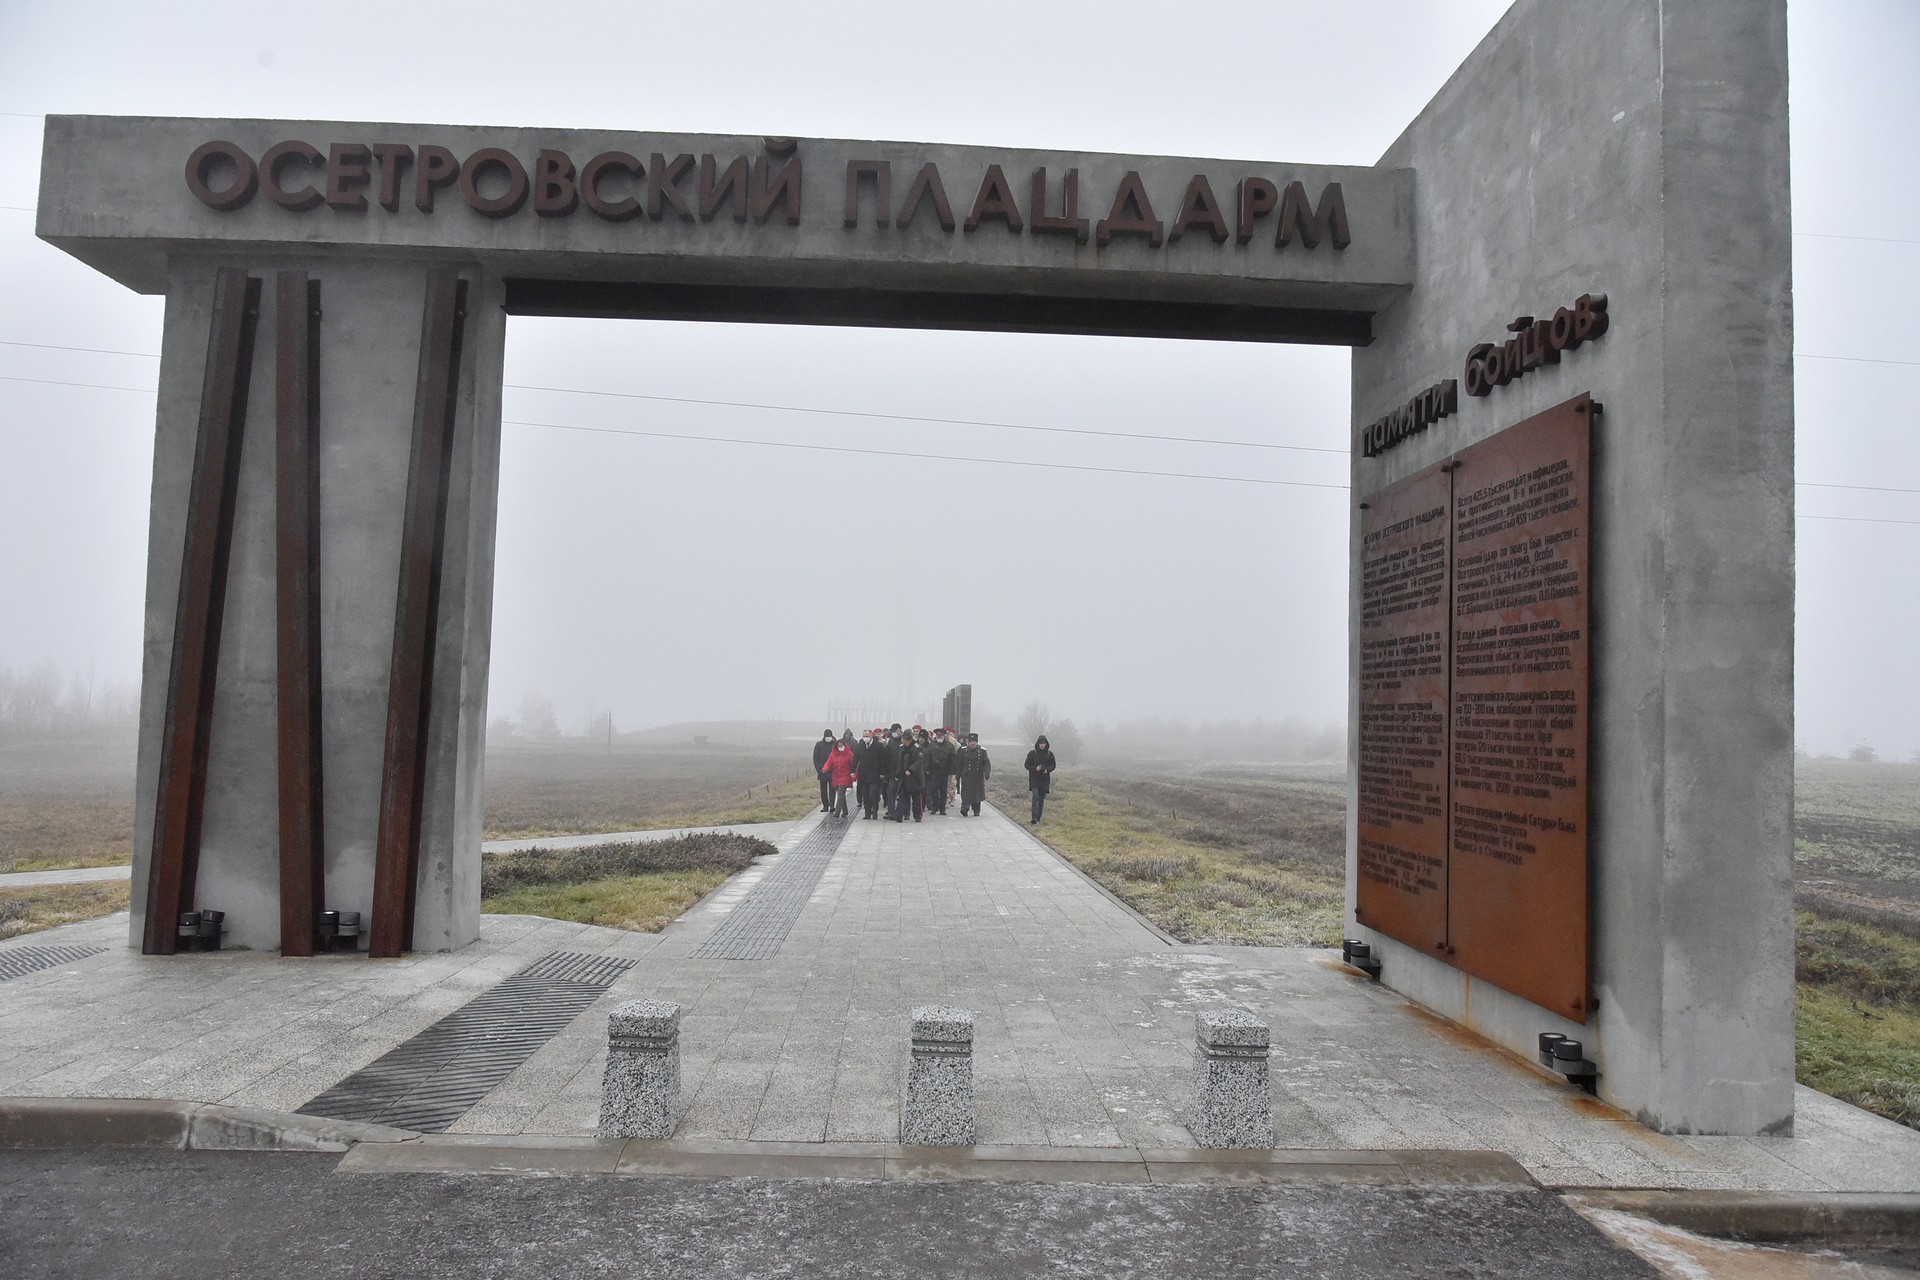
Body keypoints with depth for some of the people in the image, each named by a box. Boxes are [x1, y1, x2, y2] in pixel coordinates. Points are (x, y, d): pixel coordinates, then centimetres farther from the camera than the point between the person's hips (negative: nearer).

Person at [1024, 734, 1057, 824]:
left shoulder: (1050, 754, 3)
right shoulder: (1032, 753, -2)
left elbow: (1053, 765, 9)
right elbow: (1027, 765, 1)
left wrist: (1047, 770, -12)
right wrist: (1035, 768, -17)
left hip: (1045, 779, 3)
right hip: (1034, 779, -3)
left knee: (1041, 800, 4)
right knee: (1035, 797, -21)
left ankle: (1038, 819, 12)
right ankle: (1034, 819, -27)